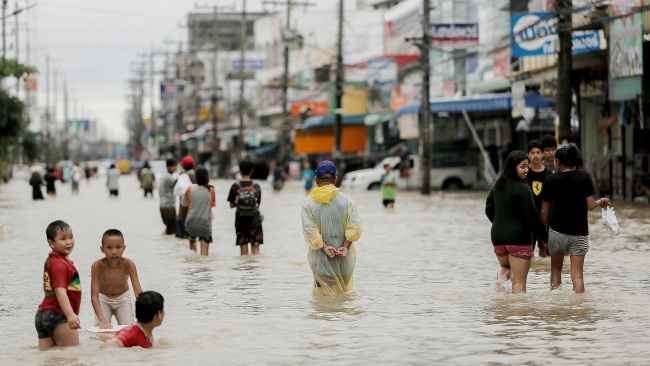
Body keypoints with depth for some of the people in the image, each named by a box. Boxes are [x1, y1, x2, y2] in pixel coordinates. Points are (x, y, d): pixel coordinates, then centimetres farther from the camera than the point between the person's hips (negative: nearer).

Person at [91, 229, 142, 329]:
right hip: (103, 299, -1)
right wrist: (102, 320, -48)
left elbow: (138, 293, -33)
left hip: (123, 298, 1)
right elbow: (94, 296, -35)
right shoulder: (97, 266, -33)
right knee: (102, 329, -17)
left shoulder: (128, 265, -30)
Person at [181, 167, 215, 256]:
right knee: (204, 249, -1)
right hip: (205, 223, -2)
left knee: (192, 240, 28)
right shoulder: (211, 190, -9)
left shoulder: (190, 189, -9)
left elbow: (183, 203, 5)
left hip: (191, 221, 2)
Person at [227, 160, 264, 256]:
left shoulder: (235, 187, -4)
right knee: (256, 250, 3)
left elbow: (232, 205, 0)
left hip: (240, 220, 0)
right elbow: (258, 204, 4)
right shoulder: (256, 187, -2)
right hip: (254, 220, 0)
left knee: (244, 251, 5)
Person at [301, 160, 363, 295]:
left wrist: (324, 247, -13)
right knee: (345, 292, 16)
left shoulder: (308, 203, -5)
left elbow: (309, 230, -13)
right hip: (345, 259, 1)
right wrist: (345, 246, -10)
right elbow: (355, 227, -9)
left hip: (321, 260, -1)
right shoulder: (347, 200, -3)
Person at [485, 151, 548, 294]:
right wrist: (545, 237, -5)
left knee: (505, 266, 30)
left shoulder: (496, 186, 7)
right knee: (519, 282, 0)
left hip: (497, 236, 6)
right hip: (519, 238, -6)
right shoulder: (522, 189, -16)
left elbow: (489, 210, 18)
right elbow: (532, 218, -15)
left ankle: (500, 278, 1)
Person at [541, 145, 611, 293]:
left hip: (557, 230, 0)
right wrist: (601, 202, 15)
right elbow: (590, 206, -6)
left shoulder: (551, 179, -2)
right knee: (577, 274, 0)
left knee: (556, 268, 18)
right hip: (579, 231, 0)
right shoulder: (584, 177, -3)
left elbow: (544, 211, 0)